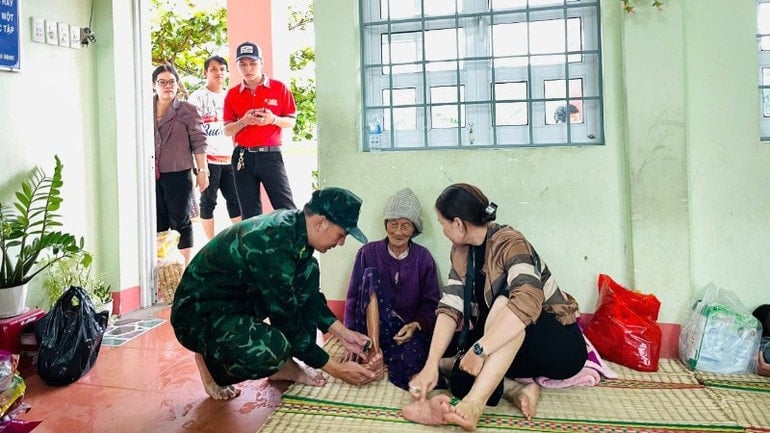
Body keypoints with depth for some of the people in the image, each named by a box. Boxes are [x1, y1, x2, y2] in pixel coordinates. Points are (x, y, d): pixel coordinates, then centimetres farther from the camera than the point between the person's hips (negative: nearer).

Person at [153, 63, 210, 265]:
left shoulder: (188, 110, -1)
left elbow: (198, 142, -3)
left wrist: (202, 170, -7)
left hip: (178, 174, -3)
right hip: (151, 175, 3)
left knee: (180, 221, 5)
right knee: (157, 223, 9)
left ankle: (184, 264, 13)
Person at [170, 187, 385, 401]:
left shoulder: (293, 225, -4)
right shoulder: (273, 247, -30)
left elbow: (308, 295, 9)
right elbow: (288, 325, -23)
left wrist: (343, 333, 2)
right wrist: (336, 369, -15)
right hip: (198, 313, -9)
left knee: (308, 270, 0)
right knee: (273, 348, -35)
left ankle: (284, 365, 5)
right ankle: (209, 360, -3)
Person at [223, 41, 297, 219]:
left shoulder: (279, 88, 1)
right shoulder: (232, 94, 7)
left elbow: (291, 121, 4)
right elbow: (227, 130, 8)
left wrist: (273, 119, -16)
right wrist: (243, 122, -12)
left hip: (271, 154, -2)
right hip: (243, 156, 3)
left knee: (286, 207, -4)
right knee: (249, 213, 8)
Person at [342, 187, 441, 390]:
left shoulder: (423, 258, 5)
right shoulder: (368, 253, 3)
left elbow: (431, 304, 6)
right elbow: (353, 299, 2)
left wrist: (415, 326, -14)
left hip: (409, 330, -1)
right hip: (374, 327, 2)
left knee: (411, 361, -37)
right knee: (372, 275, -25)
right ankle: (373, 346, -31)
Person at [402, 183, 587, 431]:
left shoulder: (509, 242, -22)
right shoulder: (461, 253, -1)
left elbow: (527, 302, -39)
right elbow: (450, 309, -11)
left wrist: (478, 350, -41)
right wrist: (431, 365, -24)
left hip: (559, 345, -7)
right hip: (509, 345, 7)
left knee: (505, 301, -35)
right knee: (442, 355, -9)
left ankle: (471, 405, -42)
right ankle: (515, 390, -22)